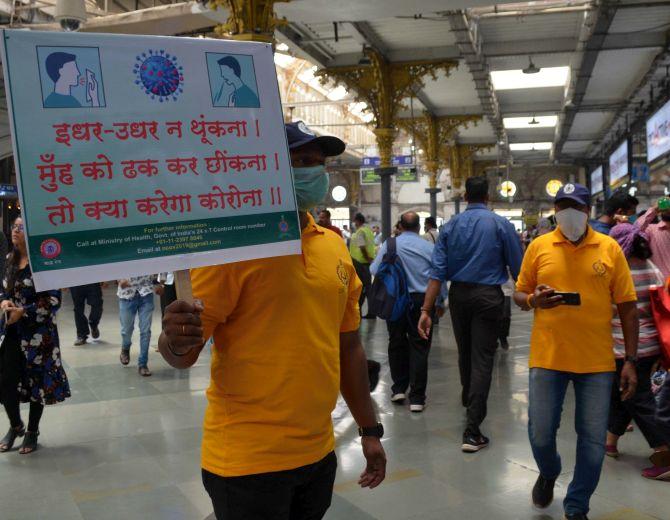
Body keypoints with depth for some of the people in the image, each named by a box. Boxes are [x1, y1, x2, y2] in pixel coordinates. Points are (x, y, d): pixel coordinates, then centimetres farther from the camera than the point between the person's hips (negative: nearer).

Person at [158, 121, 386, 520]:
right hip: (249, 461, -6)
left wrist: (370, 430, 14)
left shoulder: (334, 246, 6)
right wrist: (177, 342, -35)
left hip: (318, 453, 6)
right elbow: (182, 353, -13)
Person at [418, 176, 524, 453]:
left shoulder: (451, 226, 2)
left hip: (458, 294, 3)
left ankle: (468, 398, 50)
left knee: (464, 352, 23)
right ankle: (472, 431, -6)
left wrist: (426, 310, -6)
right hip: (488, 296, -3)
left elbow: (438, 270, -5)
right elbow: (517, 268, -5)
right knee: (482, 359, -3)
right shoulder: (501, 225, -4)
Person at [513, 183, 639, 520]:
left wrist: (631, 360, -1)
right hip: (548, 358, 0)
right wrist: (533, 300, -15)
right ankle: (548, 473, 39)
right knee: (540, 434, 6)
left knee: (593, 439, 6)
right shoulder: (538, 246, 2)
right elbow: (519, 295, 9)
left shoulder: (609, 248, 1)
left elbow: (627, 307, 3)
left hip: (597, 362, 0)